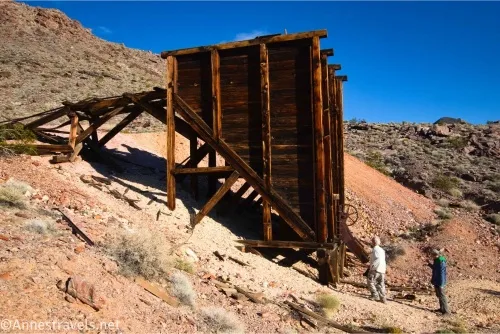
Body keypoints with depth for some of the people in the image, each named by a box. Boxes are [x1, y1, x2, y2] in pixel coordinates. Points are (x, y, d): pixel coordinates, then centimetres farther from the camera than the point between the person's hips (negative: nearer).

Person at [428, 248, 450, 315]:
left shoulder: (441, 262, -24)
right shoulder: (436, 260, 5)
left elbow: (442, 273, -24)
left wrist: (441, 284, -23)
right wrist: (430, 265, 7)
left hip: (440, 282, -10)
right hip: (436, 281, 10)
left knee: (442, 296, -3)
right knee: (438, 295, 20)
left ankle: (446, 311, 6)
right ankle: (442, 308, 33)